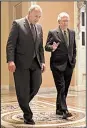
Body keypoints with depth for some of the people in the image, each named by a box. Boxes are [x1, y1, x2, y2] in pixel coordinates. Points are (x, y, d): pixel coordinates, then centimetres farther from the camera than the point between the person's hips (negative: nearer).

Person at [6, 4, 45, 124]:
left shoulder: (39, 27, 14)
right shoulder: (17, 24, -3)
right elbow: (10, 44, -9)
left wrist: (42, 61, 9)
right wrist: (10, 60, -18)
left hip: (35, 63, 5)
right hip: (21, 62, -5)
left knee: (36, 86, 1)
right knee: (23, 90, -1)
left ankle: (23, 104, 29)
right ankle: (28, 116, 13)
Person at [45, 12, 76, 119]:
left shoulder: (72, 33, 14)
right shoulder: (52, 33, -1)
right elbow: (46, 47, -4)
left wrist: (73, 60, 10)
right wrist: (52, 48, -25)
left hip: (69, 65, 5)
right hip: (57, 64, -5)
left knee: (65, 88, 9)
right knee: (61, 88, -11)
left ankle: (59, 109, 22)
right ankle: (64, 110, -11)